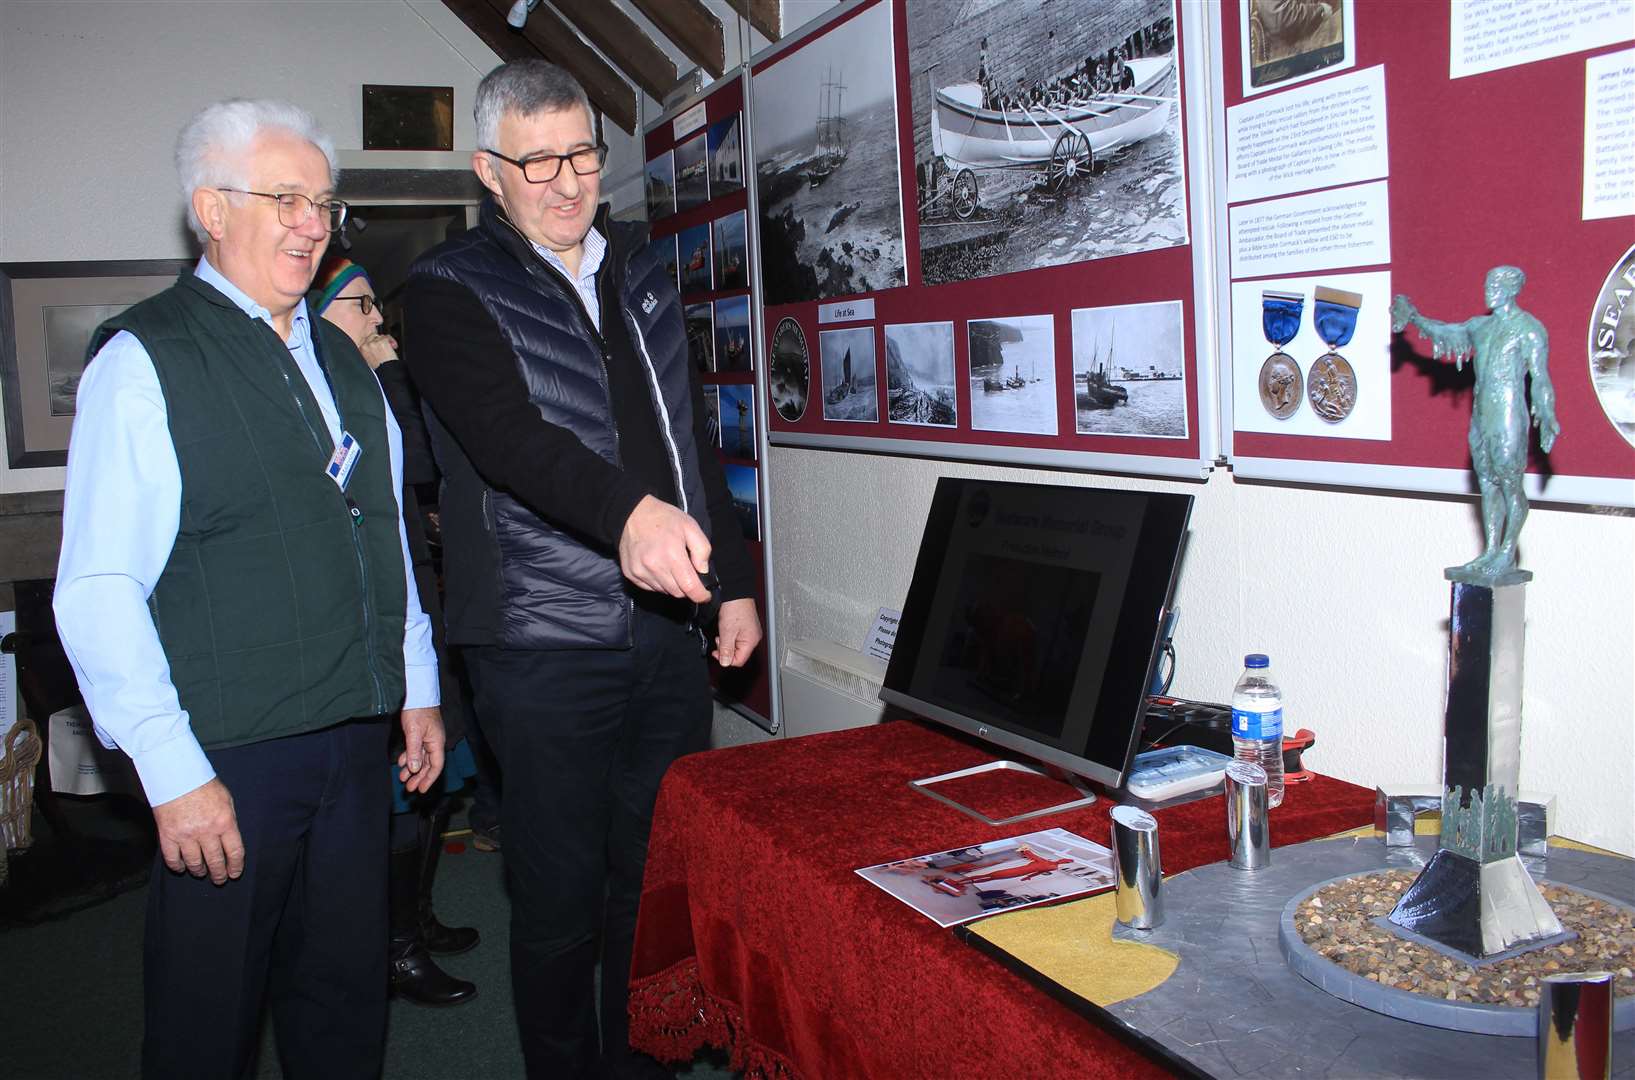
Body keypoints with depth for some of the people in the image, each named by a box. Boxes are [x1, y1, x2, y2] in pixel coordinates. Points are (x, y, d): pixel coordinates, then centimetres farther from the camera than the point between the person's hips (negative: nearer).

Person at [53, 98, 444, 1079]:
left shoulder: (341, 356, 14)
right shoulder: (143, 361, -7)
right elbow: (98, 592, -13)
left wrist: (418, 688, 15)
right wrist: (173, 773, -16)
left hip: (353, 739, 6)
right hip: (226, 757, -5)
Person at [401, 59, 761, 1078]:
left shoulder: (643, 269, 15)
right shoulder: (452, 288, -3)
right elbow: (509, 431, -22)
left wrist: (736, 581, 15)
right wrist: (626, 511, -40)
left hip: (671, 629, 5)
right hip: (547, 642, -5)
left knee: (663, 879, 15)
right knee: (561, 896, 5)